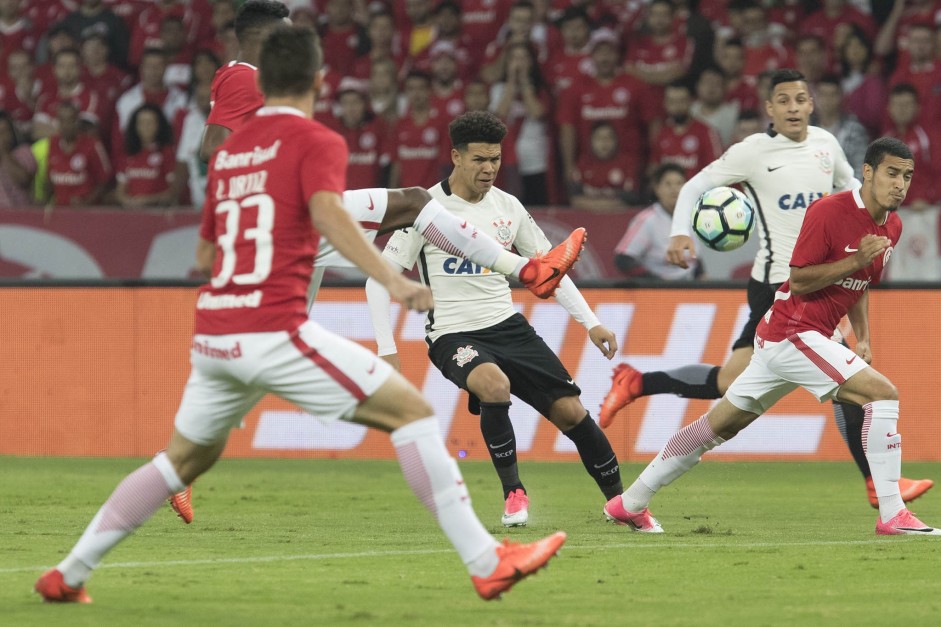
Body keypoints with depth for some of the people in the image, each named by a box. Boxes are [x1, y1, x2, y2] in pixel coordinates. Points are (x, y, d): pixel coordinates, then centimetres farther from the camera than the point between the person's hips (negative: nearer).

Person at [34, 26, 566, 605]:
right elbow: (328, 213, -21)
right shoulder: (317, 142, 0)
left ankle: (68, 575, 27)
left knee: (186, 458, 26)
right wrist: (394, 281, -31)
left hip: (212, 334, 7)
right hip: (275, 331, -7)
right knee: (413, 411, -3)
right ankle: (487, 563, -11)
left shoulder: (230, 150, 19)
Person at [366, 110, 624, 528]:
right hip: (453, 335, -5)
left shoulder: (508, 207, 6)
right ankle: (513, 492, -18)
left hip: (508, 325, 5)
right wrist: (387, 350, -15)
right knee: (495, 385, -35)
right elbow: (379, 279, -7)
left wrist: (590, 323, 10)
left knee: (570, 411, -5)